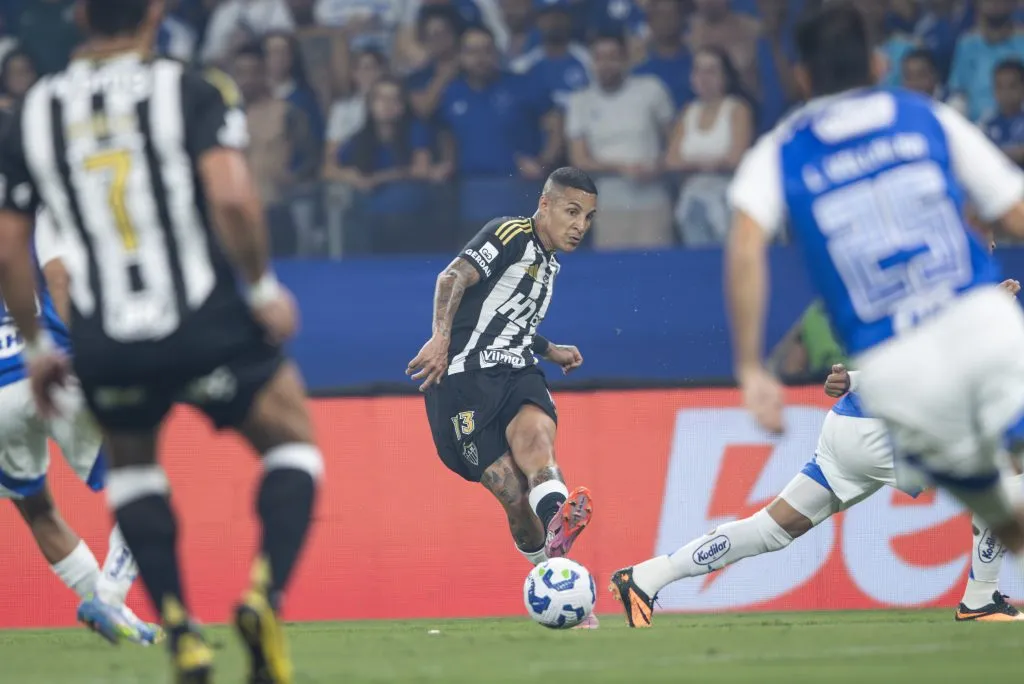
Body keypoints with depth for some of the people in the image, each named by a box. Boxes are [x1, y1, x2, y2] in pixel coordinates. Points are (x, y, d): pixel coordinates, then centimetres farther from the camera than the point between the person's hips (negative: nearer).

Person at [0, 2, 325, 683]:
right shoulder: (196, 92, -3)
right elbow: (232, 197, -18)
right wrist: (264, 288, -4)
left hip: (105, 346, 3)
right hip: (209, 331, -3)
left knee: (131, 463, 30)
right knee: (293, 441, 20)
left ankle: (178, 626, 12)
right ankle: (267, 591, -5)